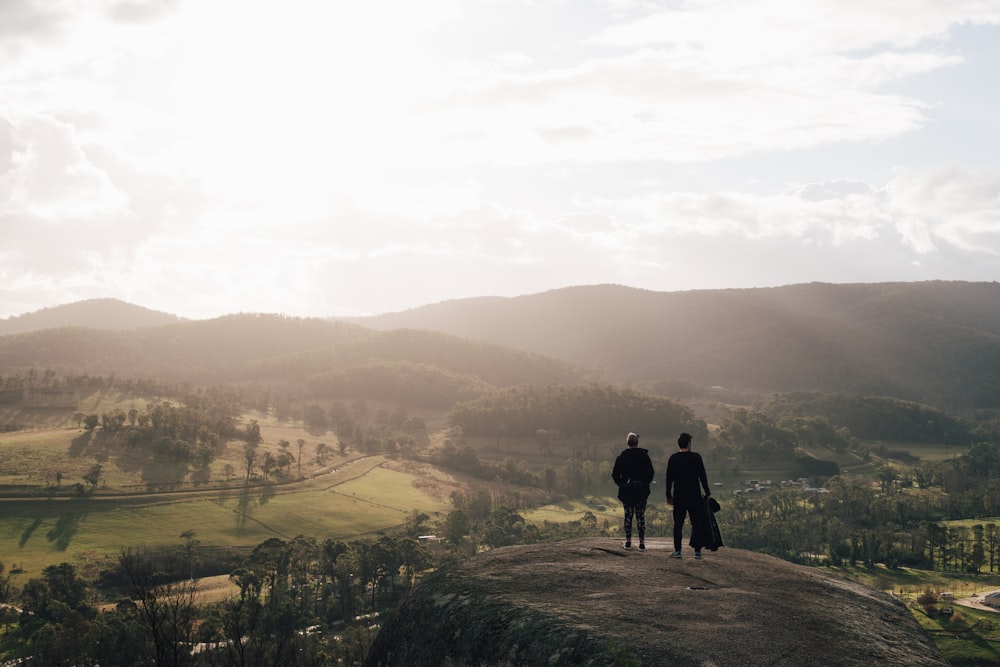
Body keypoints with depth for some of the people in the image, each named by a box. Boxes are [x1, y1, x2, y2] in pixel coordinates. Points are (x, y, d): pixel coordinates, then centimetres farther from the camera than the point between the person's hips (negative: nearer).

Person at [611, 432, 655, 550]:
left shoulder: (621, 457, -1)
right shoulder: (644, 456, -5)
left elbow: (615, 474, -1)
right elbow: (650, 473, -7)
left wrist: (622, 484, 10)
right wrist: (646, 483, 8)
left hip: (626, 490, 1)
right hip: (641, 490, -1)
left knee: (628, 516, 9)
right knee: (641, 516, 3)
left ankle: (628, 541, 8)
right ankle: (642, 542, 0)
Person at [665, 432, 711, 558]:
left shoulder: (673, 458, 1)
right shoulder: (696, 457, -4)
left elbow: (669, 478, 2)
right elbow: (703, 476, -2)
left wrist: (668, 495, 9)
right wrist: (707, 492, 8)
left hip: (679, 496, 1)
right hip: (694, 496, -1)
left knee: (678, 524, 5)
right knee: (696, 523, 4)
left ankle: (677, 550, 2)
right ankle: (697, 551, 2)